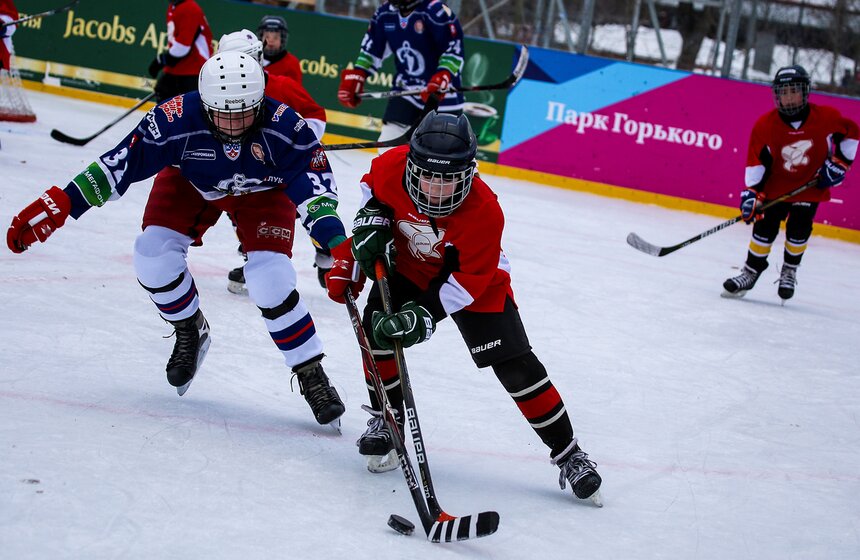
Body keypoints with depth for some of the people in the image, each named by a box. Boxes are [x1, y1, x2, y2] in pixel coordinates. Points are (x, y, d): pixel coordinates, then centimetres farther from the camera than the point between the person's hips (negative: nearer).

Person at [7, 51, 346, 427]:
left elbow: (316, 188, -34)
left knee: (270, 279, -21)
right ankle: (190, 331, 13)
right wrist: (59, 203, -35)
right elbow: (119, 163, -30)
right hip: (192, 181, 2)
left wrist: (339, 249, -48)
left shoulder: (284, 128, -36)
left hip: (263, 190, -2)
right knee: (153, 254, -17)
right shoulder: (176, 120, -36)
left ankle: (310, 374, -4)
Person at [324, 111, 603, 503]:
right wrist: (372, 218, -14)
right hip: (407, 263, 4)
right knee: (377, 328, -15)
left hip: (475, 279, -4)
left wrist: (426, 312, -38)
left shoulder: (484, 212, -37)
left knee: (515, 364, -10)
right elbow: (374, 186, 0)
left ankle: (567, 453, 2)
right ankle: (386, 419, 11)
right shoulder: (392, 167, -28)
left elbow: (469, 280, -30)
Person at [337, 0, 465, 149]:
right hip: (405, 92, 5)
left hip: (442, 96, -5)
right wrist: (354, 78, 5)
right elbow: (371, 48, 12)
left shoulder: (436, 12, -22)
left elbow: (455, 50, -23)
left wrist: (442, 79, -36)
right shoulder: (385, 14, -2)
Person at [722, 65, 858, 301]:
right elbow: (756, 161, -13)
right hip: (776, 187, 1)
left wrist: (840, 163, -3)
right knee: (765, 226, -8)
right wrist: (751, 192, -21)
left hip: (811, 186, 0)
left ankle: (789, 272, 11)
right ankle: (751, 272, 6)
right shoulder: (765, 125, -17)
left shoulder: (826, 118, -17)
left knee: (798, 229, -11)